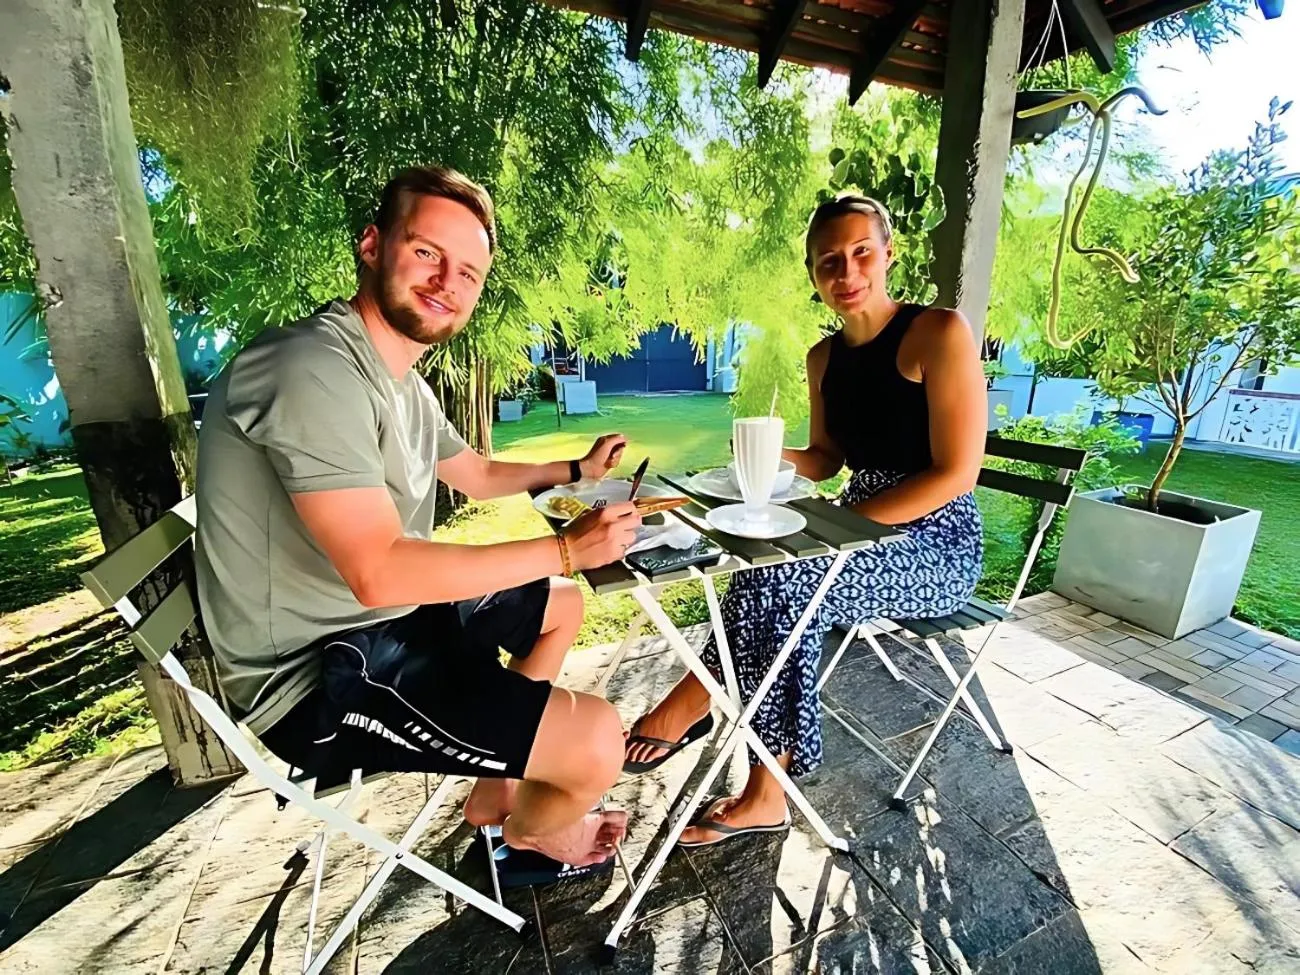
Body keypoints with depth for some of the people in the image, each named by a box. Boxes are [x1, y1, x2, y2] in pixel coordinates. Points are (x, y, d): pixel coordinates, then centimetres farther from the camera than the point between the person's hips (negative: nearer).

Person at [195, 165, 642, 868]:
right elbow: (379, 572, -30)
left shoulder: (403, 384, 7)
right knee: (596, 742, -17)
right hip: (313, 677, -10)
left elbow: (478, 475, 22)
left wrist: (577, 469, 18)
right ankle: (529, 831, 23)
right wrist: (565, 548, -23)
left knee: (562, 604, 22)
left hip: (387, 619, 10)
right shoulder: (315, 368, -24)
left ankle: (494, 791, 32)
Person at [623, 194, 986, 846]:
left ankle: (689, 706, -3)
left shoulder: (939, 333, -13)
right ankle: (765, 797, -7)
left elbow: (956, 472, -17)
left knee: (777, 579, -28)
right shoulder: (824, 357, 7)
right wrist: (772, 456, -8)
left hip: (939, 546, -6)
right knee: (777, 587, -22)